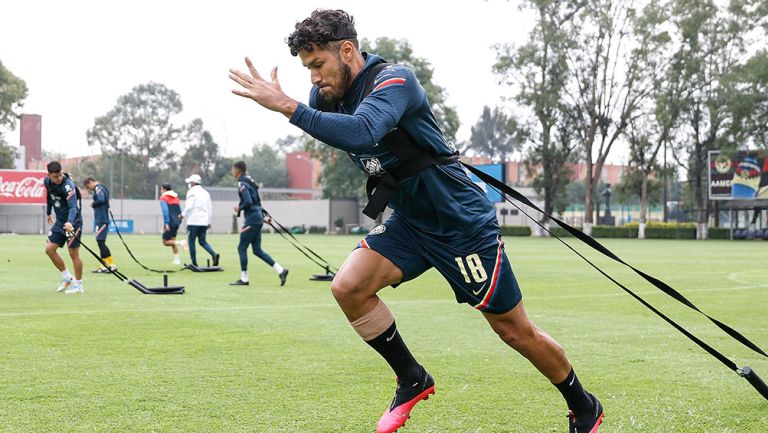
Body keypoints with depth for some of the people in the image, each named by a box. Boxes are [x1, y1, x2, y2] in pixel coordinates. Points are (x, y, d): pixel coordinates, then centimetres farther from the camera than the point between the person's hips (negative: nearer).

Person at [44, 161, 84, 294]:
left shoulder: (68, 186, -24)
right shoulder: (47, 182, -1)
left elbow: (73, 207, -34)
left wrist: (70, 222, -50)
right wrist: (48, 213, 29)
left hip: (72, 222, -7)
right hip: (60, 221, 7)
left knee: (74, 254, -4)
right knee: (49, 249, 1)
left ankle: (78, 285, 8)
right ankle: (67, 278, 15)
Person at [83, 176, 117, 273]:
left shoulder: (98, 188, -9)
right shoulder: (102, 188, 21)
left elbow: (101, 199, -25)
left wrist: (93, 204, -9)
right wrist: (92, 192, 9)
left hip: (101, 220, -10)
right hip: (102, 219, 10)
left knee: (100, 241, -11)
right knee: (100, 242, 12)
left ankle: (112, 265, -13)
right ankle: (103, 266, 14)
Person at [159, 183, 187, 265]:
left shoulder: (163, 198, -5)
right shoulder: (175, 197, 17)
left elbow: (165, 211, -17)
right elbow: (180, 211, 18)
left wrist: (166, 224, -20)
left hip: (170, 223, -7)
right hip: (177, 222, 7)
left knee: (165, 242, 0)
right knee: (172, 240, 13)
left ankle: (181, 243, -20)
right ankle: (176, 259, 7)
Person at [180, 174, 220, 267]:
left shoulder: (191, 192, -5)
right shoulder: (205, 193, 17)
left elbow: (189, 206, -16)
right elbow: (210, 208, 17)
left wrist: (183, 215, 0)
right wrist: (209, 221, 21)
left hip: (193, 221, -7)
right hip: (204, 221, 7)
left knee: (191, 241, 3)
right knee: (202, 241, 10)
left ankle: (194, 263, 2)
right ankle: (214, 254, -13)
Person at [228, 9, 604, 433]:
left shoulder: (394, 80, -24)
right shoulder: (330, 96, -1)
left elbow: (361, 133, -42)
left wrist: (286, 105, -42)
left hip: (462, 222, -7)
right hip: (408, 222, 7)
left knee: (514, 330, 2)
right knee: (348, 287, -14)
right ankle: (412, 381, 6)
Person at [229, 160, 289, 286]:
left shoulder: (242, 184, -13)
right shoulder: (249, 180, 17)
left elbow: (248, 202, -24)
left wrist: (239, 208, -6)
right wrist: (263, 215, 23)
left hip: (252, 219, -9)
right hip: (257, 218, 9)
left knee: (242, 248, -1)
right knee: (257, 250, 10)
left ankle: (244, 279, 2)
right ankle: (280, 270, 6)